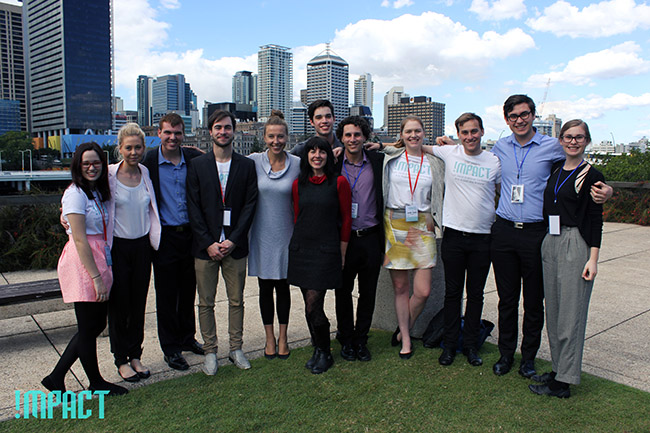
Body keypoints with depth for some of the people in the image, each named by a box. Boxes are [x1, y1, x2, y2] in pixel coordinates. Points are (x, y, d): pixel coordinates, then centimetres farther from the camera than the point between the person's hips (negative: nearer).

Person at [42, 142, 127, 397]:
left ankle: (56, 377, 25)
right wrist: (96, 277, -19)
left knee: (97, 325, 13)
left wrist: (102, 274, 9)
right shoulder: (76, 193, -12)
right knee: (89, 328, 5)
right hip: (82, 264, -9)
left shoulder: (97, 191, 14)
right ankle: (96, 382, 22)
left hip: (100, 261, 9)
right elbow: (80, 240, -17)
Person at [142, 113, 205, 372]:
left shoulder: (194, 158, 0)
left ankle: (187, 338, 34)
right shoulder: (149, 161, -6)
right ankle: (170, 348, 22)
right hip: (165, 236, -2)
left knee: (188, 291, 15)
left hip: (190, 234, 3)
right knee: (166, 294, 7)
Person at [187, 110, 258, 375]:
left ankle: (236, 348, 25)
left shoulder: (246, 166, 5)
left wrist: (233, 240, -9)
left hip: (235, 246, 0)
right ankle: (210, 351, 22)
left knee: (236, 300, 9)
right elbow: (193, 207, -1)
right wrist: (209, 243, -9)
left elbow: (250, 204, 0)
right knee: (206, 303, 7)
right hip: (205, 246, 0)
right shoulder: (197, 165, 4)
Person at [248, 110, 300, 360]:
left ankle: (283, 338, 26)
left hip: (286, 234, 0)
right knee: (265, 287, 10)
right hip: (262, 234, 1)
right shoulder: (253, 161, -4)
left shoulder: (297, 164, -4)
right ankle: (269, 338, 25)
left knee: (283, 286, 10)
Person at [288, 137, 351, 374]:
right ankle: (317, 348, 29)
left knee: (313, 305, -7)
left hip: (326, 250, -4)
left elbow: (346, 219, 0)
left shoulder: (339, 182, -3)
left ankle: (325, 354, 14)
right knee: (309, 304, 10)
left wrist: (341, 253, 1)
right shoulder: (298, 184, 7)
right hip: (300, 249, 4)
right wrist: (301, 241, 12)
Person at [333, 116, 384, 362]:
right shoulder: (333, 164, 0)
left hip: (371, 238, 1)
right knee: (343, 292, 10)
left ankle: (361, 340, 28)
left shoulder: (378, 161, 1)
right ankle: (346, 340, 28)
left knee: (368, 293, 10)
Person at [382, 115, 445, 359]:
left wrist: (434, 220, 8)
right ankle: (406, 340, 20)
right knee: (400, 288, 4)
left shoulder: (435, 163, 10)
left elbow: (439, 196, 16)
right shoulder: (390, 159, 7)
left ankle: (403, 329, 22)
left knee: (423, 291, -5)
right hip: (394, 225, -1)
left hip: (422, 227, 1)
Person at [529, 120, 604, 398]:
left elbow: (595, 220, -8)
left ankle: (563, 383, 7)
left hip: (576, 244, -7)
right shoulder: (555, 171, 13)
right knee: (553, 310, 13)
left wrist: (593, 258, -13)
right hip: (550, 242, 7)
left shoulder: (591, 176, -5)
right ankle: (558, 369, 26)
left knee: (570, 313, -1)